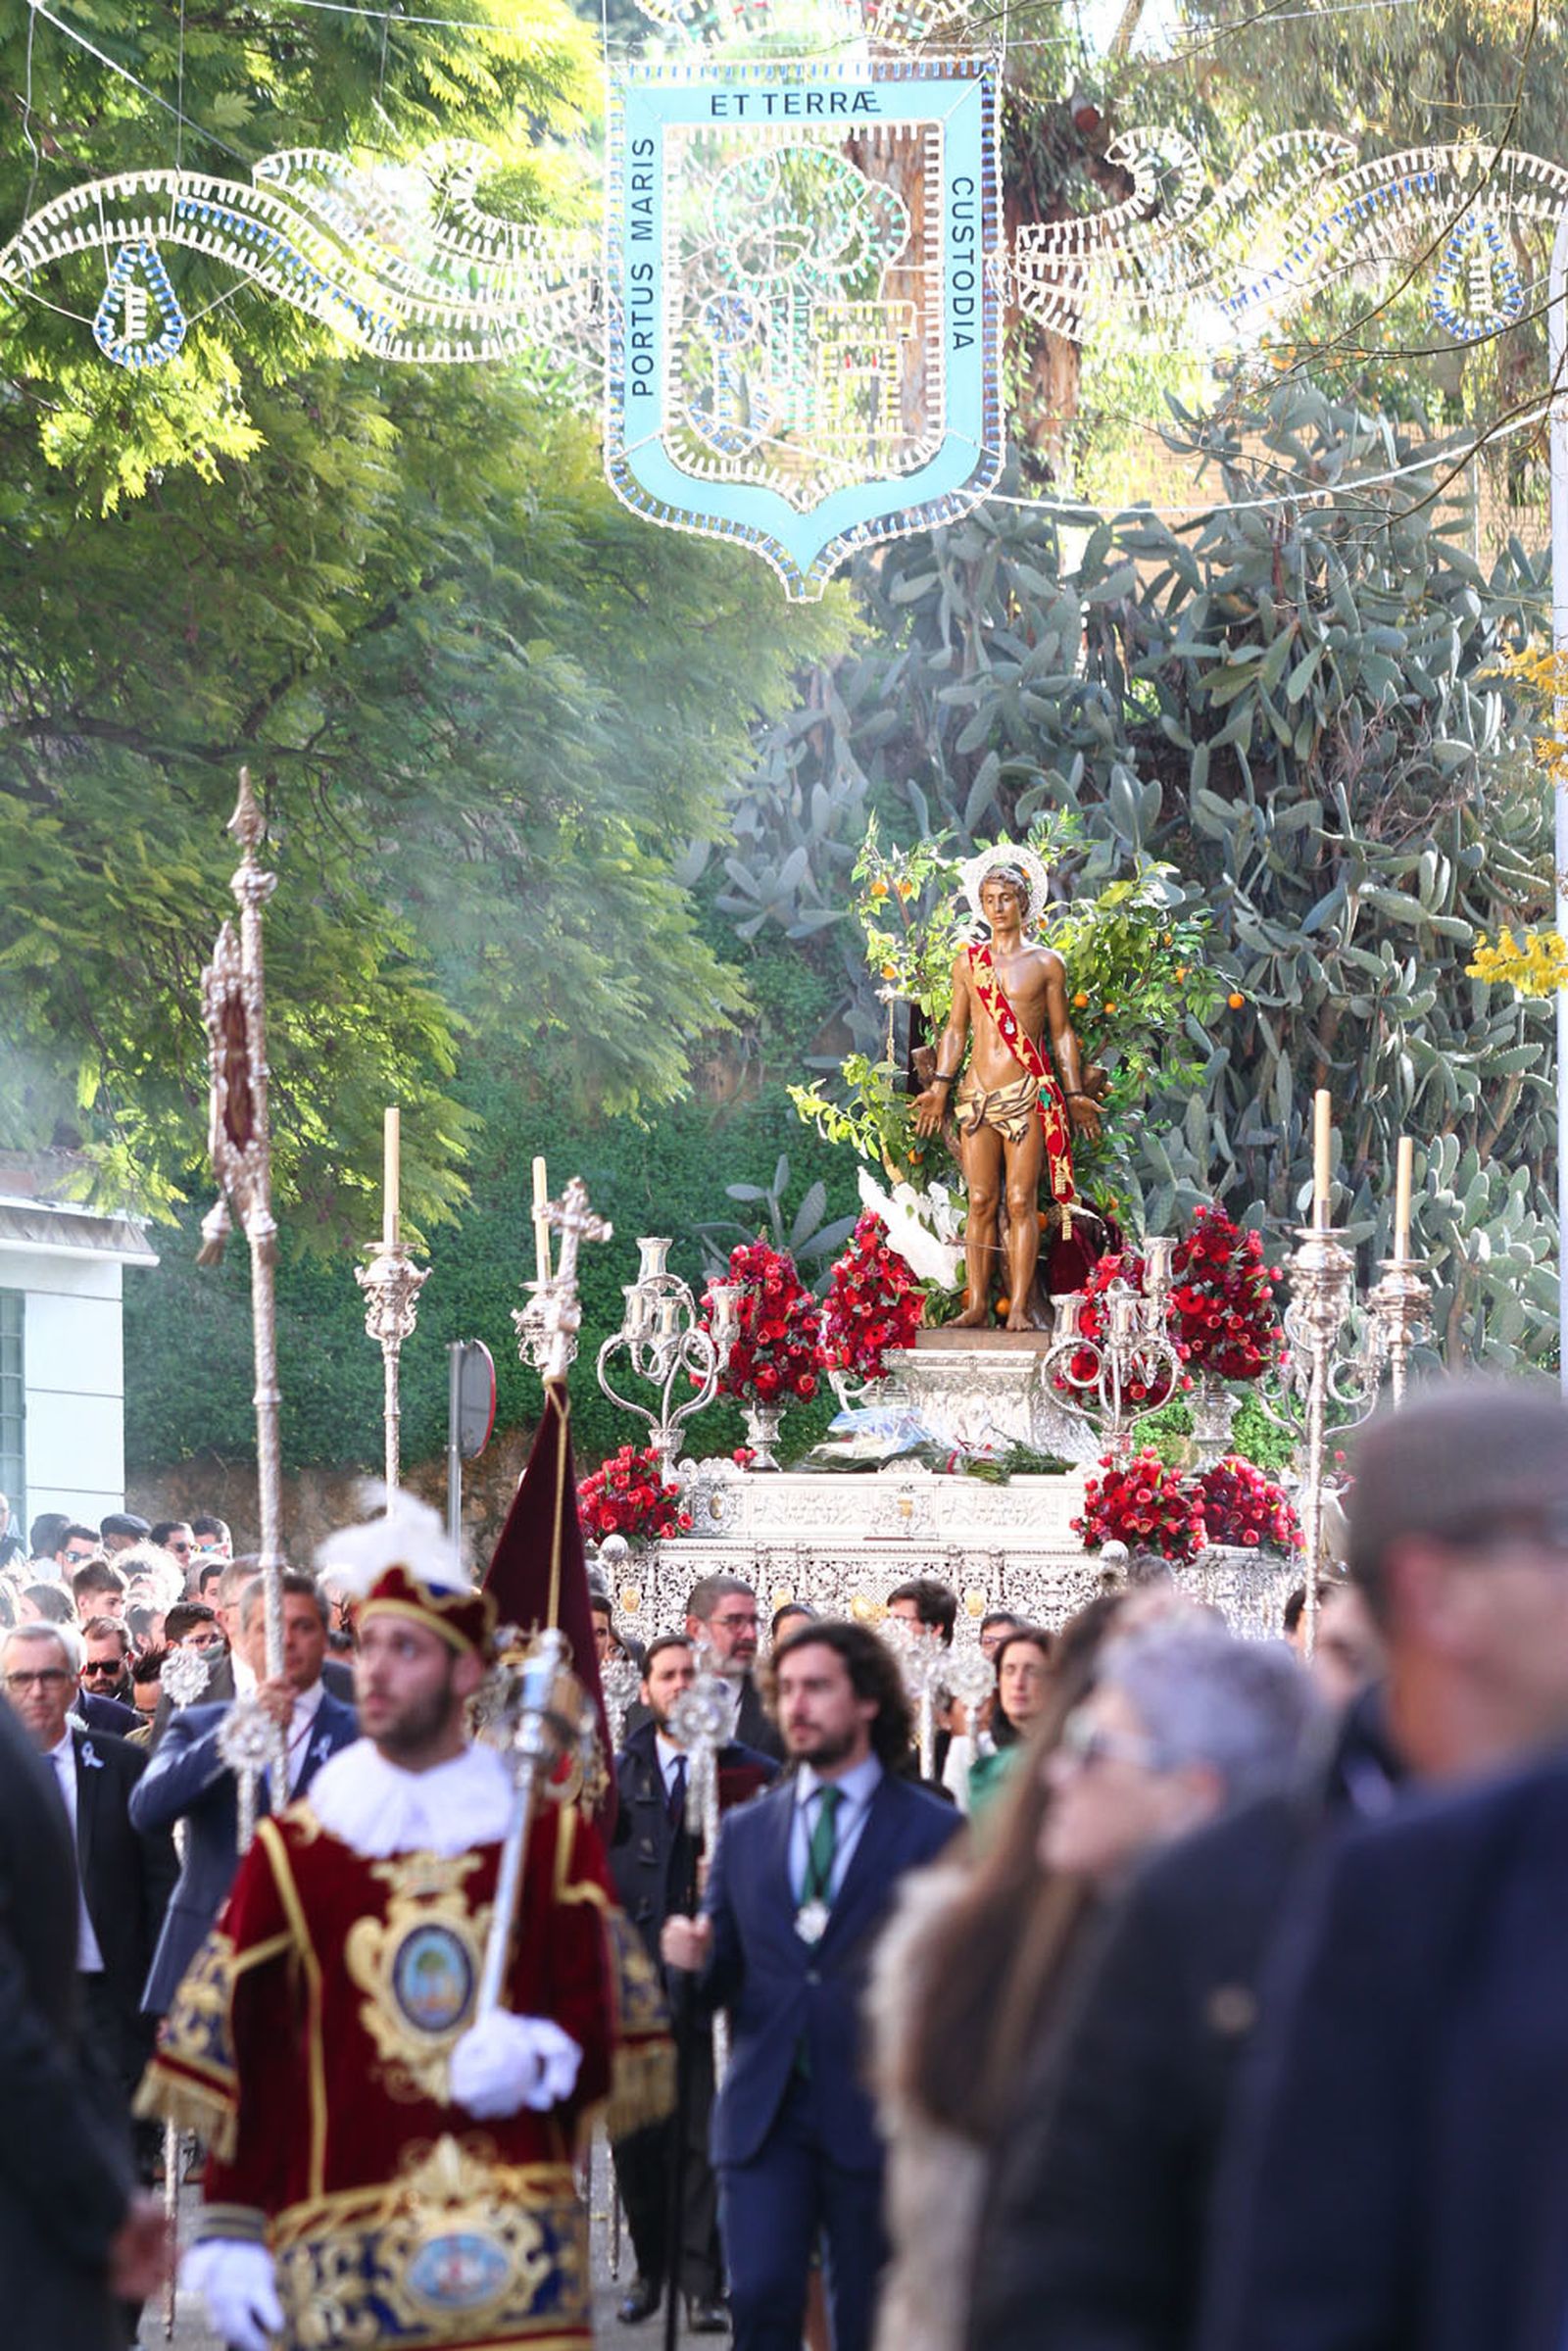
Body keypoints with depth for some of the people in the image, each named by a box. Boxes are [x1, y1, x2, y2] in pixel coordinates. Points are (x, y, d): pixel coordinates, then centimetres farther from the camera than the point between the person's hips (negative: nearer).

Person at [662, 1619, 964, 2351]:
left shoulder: (933, 1831, 1)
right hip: (763, 2114, 2)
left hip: (874, 2113, -2)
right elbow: (724, 1981, 15)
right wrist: (697, 1959, -7)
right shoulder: (745, 1830, 13)